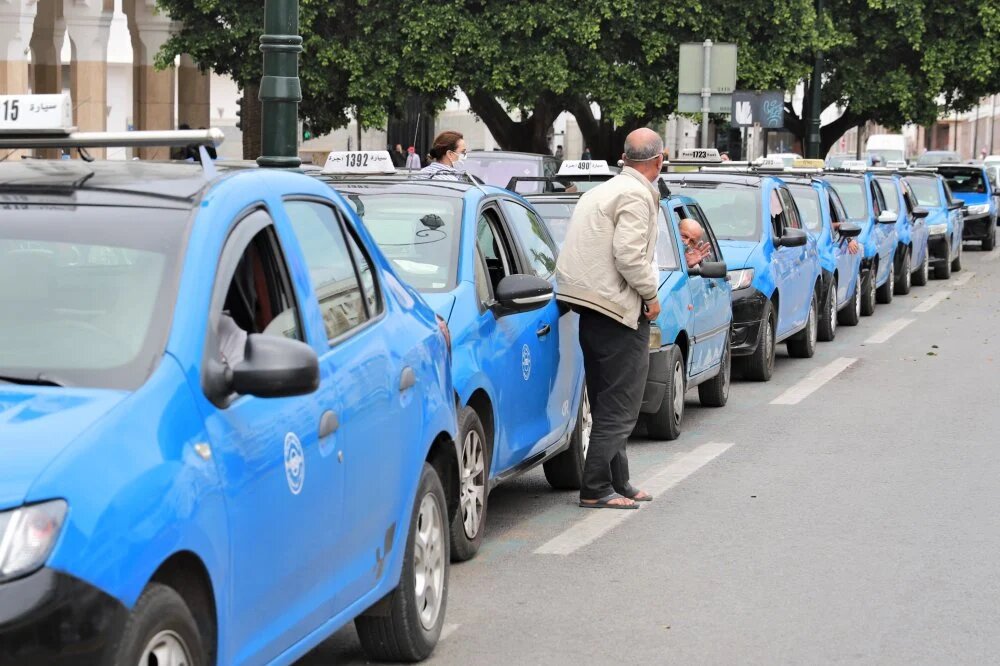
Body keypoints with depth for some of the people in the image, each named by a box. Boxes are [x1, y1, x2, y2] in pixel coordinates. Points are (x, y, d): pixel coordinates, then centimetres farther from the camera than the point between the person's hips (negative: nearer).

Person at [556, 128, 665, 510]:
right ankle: (596, 489, -6)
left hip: (589, 306, 10)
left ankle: (618, 482, 24)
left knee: (608, 402, 16)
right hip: (618, 307, -10)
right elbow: (629, 255, -22)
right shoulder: (637, 195, -12)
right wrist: (651, 295, -9)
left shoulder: (602, 191, 18)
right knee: (619, 406, -5)